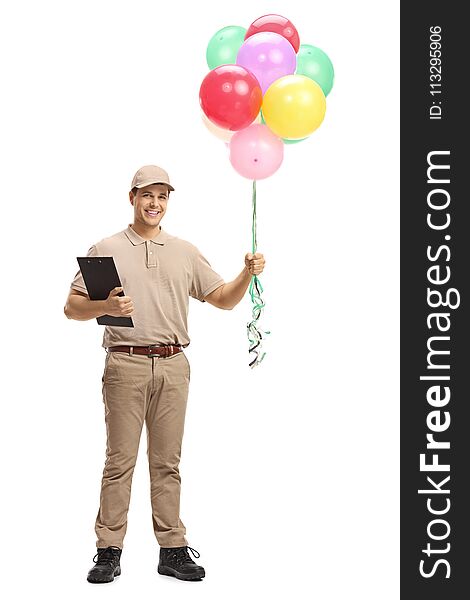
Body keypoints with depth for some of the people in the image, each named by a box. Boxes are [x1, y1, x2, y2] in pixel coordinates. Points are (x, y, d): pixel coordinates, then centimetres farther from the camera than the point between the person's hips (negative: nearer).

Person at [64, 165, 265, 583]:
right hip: (125, 364, -3)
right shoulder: (106, 250, 6)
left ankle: (173, 549, 11)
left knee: (167, 462, 7)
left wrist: (248, 274, -3)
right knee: (120, 459, -2)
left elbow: (223, 299, 15)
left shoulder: (186, 253, 15)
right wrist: (106, 307, -17)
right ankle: (109, 551, 5)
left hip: (173, 365, 3)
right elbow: (72, 307, 3)